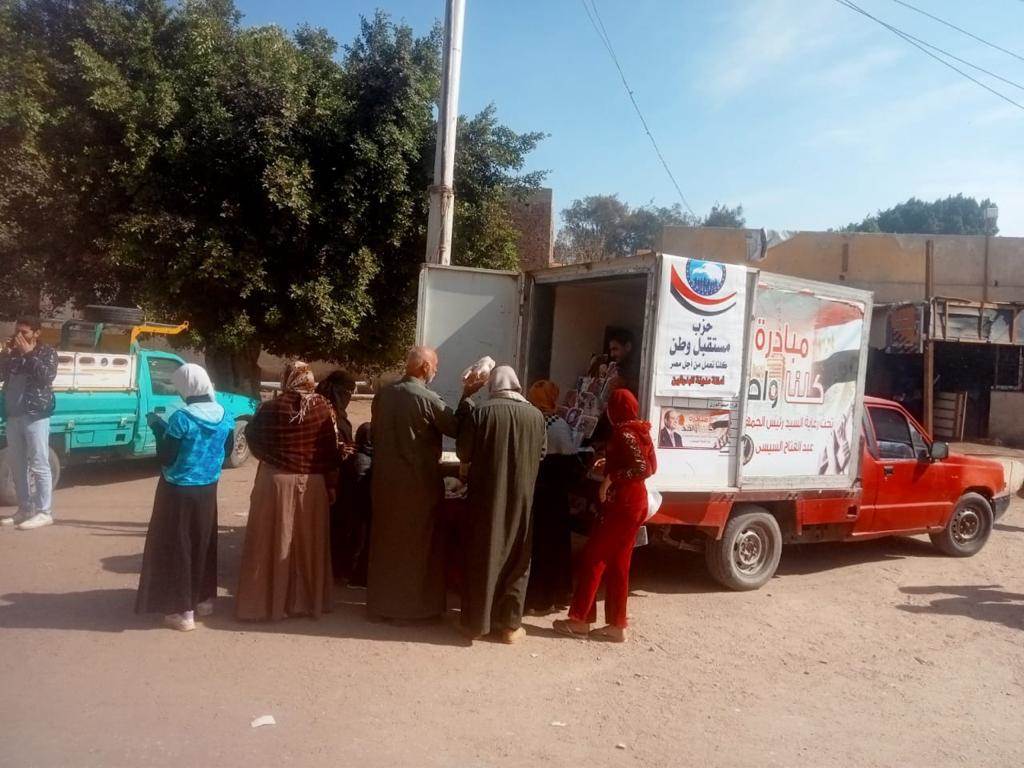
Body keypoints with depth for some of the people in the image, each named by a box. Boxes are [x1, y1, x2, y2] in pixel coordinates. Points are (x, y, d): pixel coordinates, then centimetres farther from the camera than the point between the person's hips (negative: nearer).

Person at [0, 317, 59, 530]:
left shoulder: (46, 352, 0)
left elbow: (47, 376, -15)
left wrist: (29, 353, -14)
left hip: (35, 415, -6)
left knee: (39, 465, -7)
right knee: (18, 466, 9)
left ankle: (44, 512, -5)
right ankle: (25, 509, 17)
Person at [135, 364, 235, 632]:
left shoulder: (181, 418, -20)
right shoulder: (225, 417, -2)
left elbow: (166, 458, -16)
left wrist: (157, 427, -6)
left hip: (179, 492, -6)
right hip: (208, 490, 6)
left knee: (177, 547, 5)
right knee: (203, 544, 19)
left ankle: (183, 612, 10)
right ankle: (204, 599, 30)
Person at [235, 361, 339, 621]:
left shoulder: (270, 409, -9)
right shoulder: (323, 408, -6)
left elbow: (252, 437, 6)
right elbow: (331, 449, -3)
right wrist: (331, 484, 3)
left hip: (276, 482, -2)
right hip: (313, 484, 2)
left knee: (272, 543, 7)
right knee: (308, 542, 13)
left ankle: (267, 601, 15)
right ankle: (310, 600, 22)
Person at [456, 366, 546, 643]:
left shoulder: (479, 413, -10)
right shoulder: (536, 416, -4)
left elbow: (463, 453, -2)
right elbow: (541, 456, 7)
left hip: (485, 496, -1)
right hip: (521, 497, 1)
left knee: (481, 556, 11)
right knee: (516, 559, 13)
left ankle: (476, 622, 19)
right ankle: (510, 624, 18)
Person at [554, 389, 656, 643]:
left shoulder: (623, 433, -15)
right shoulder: (641, 431, 11)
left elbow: (641, 468, -25)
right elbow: (651, 467, 16)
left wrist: (610, 478, -19)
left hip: (622, 505, -9)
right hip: (635, 503, 9)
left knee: (592, 558, -1)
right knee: (617, 564, 11)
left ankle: (580, 620, 5)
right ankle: (617, 626, 15)